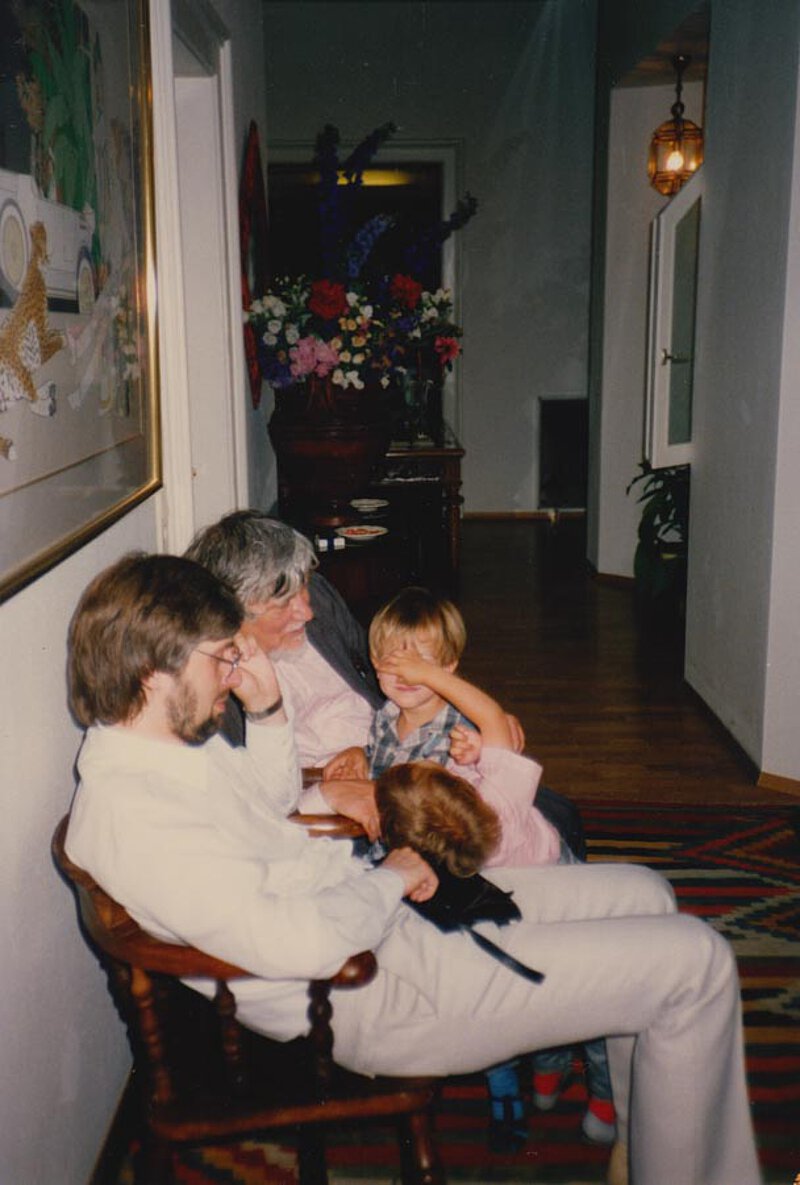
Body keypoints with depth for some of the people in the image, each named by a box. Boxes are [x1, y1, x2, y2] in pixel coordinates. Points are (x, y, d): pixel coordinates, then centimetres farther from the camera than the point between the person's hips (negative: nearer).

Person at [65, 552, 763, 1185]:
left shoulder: (169, 737, 3)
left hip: (388, 907, 10)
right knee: (696, 962, -8)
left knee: (644, 895, 17)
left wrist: (268, 709, 4)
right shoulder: (130, 814, -27)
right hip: (377, 991, -10)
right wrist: (392, 877, -15)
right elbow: (304, 942, -33)